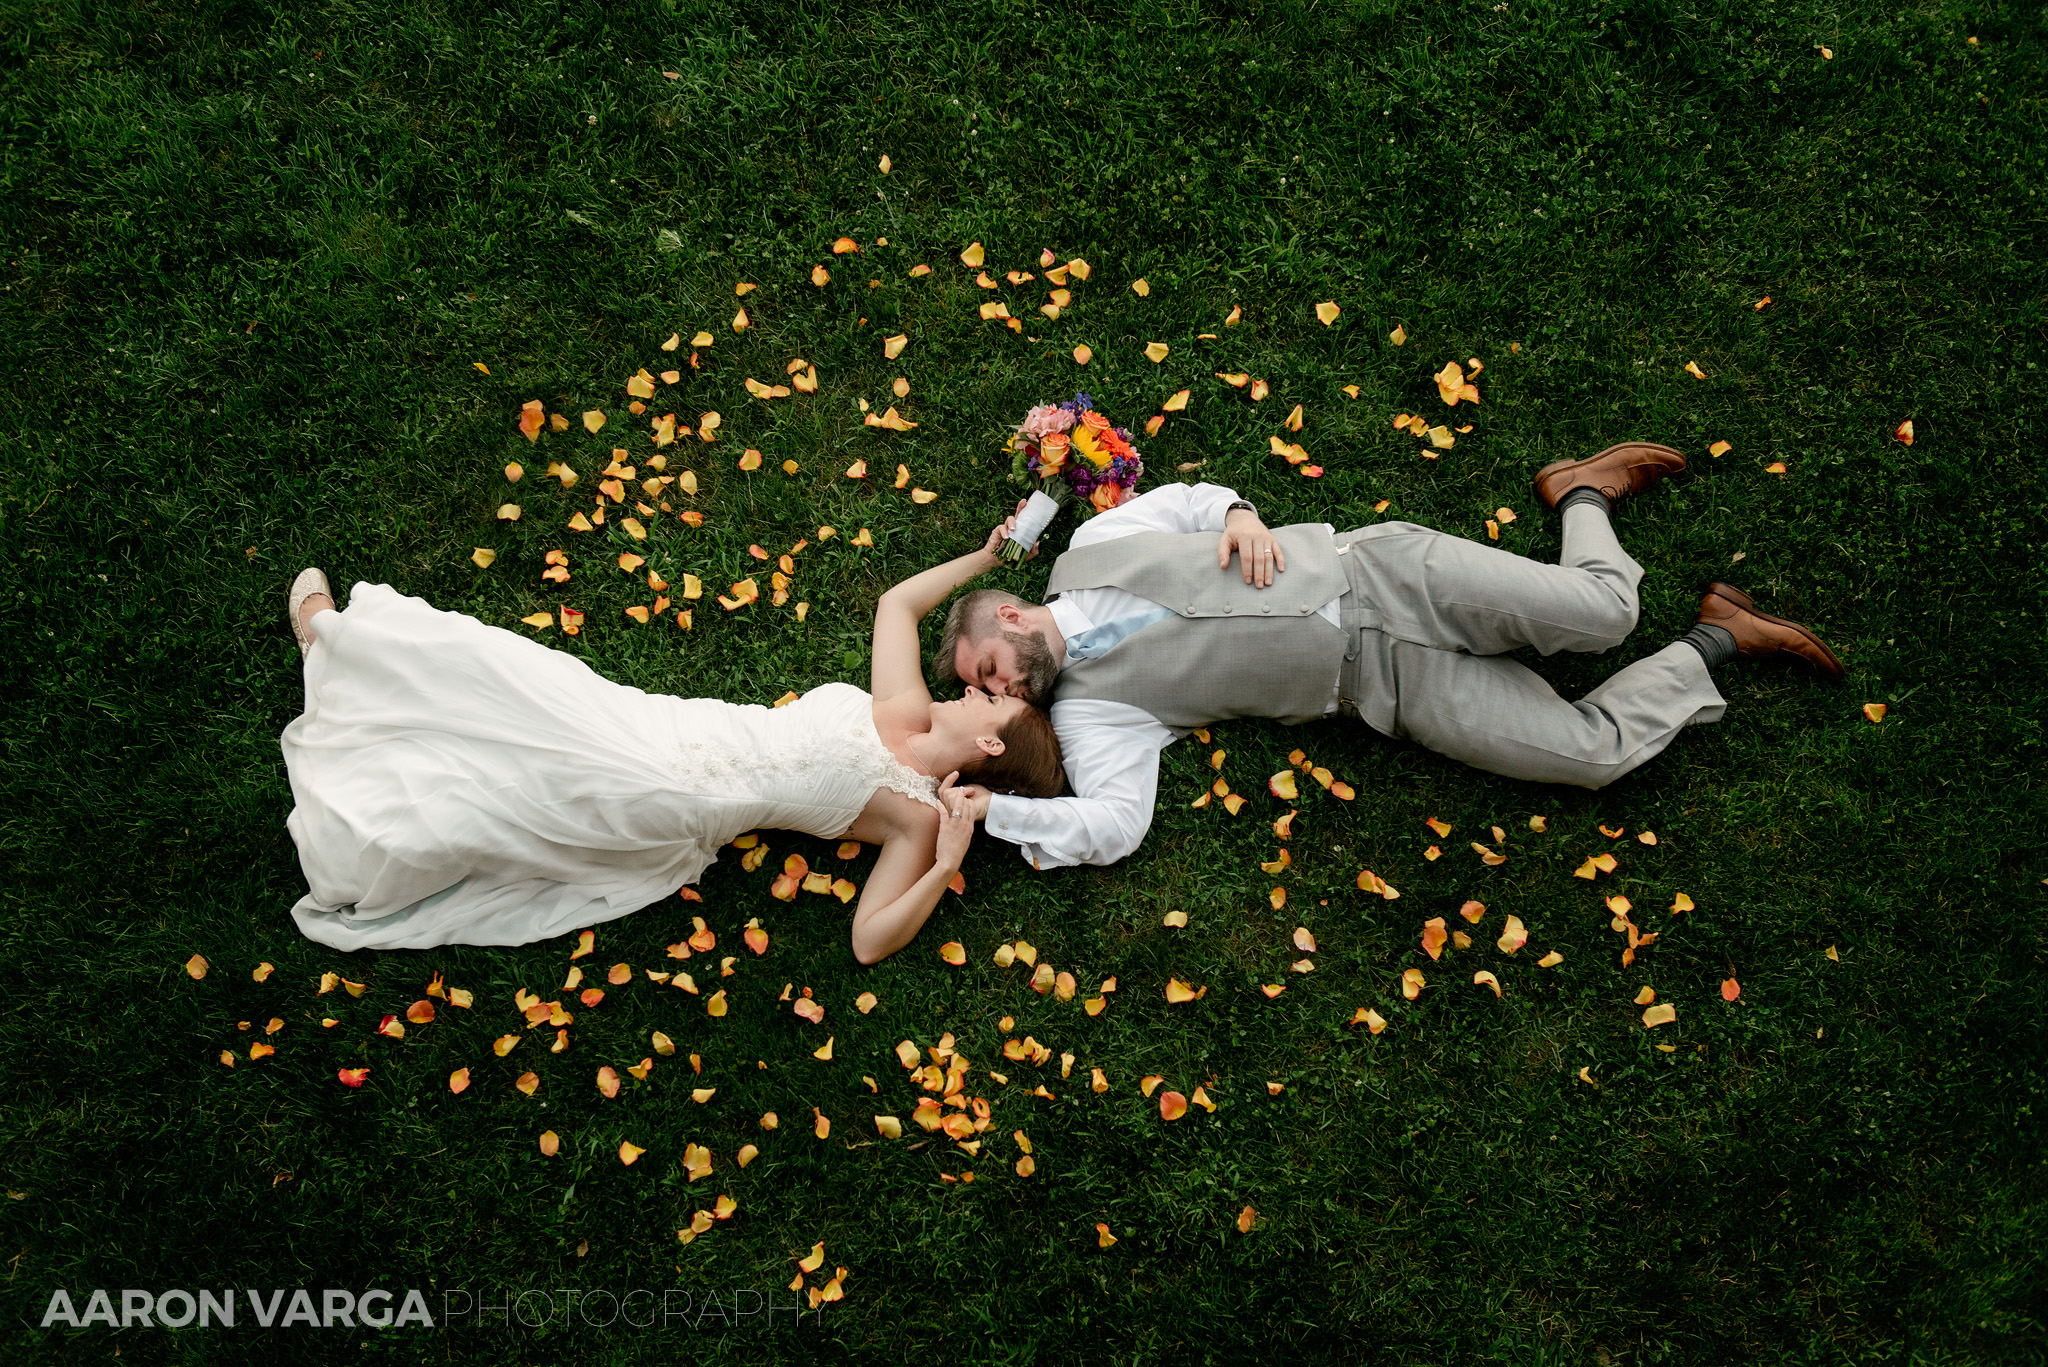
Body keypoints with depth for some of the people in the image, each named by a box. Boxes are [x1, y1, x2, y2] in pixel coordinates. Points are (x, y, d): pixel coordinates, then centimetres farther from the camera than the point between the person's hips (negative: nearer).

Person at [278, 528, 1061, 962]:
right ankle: (331, 627, 27)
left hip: (667, 807, -5)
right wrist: (986, 556, 15)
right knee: (505, 674, 1)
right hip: (665, 730, 5)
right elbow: (897, 603, 17)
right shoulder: (909, 709, 4)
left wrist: (945, 868, -31)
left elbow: (869, 941, -20)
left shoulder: (917, 815, -12)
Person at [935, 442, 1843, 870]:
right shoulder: (1087, 711, 1)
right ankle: (1710, 646, 17)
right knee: (1593, 755, -12)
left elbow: (1191, 498, 13)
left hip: (1376, 573, -1)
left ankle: (1579, 491, 21)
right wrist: (991, 810, -14)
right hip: (1383, 685, 1)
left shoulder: (1090, 550, 2)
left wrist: (1239, 516, -8)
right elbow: (1116, 822, -11)